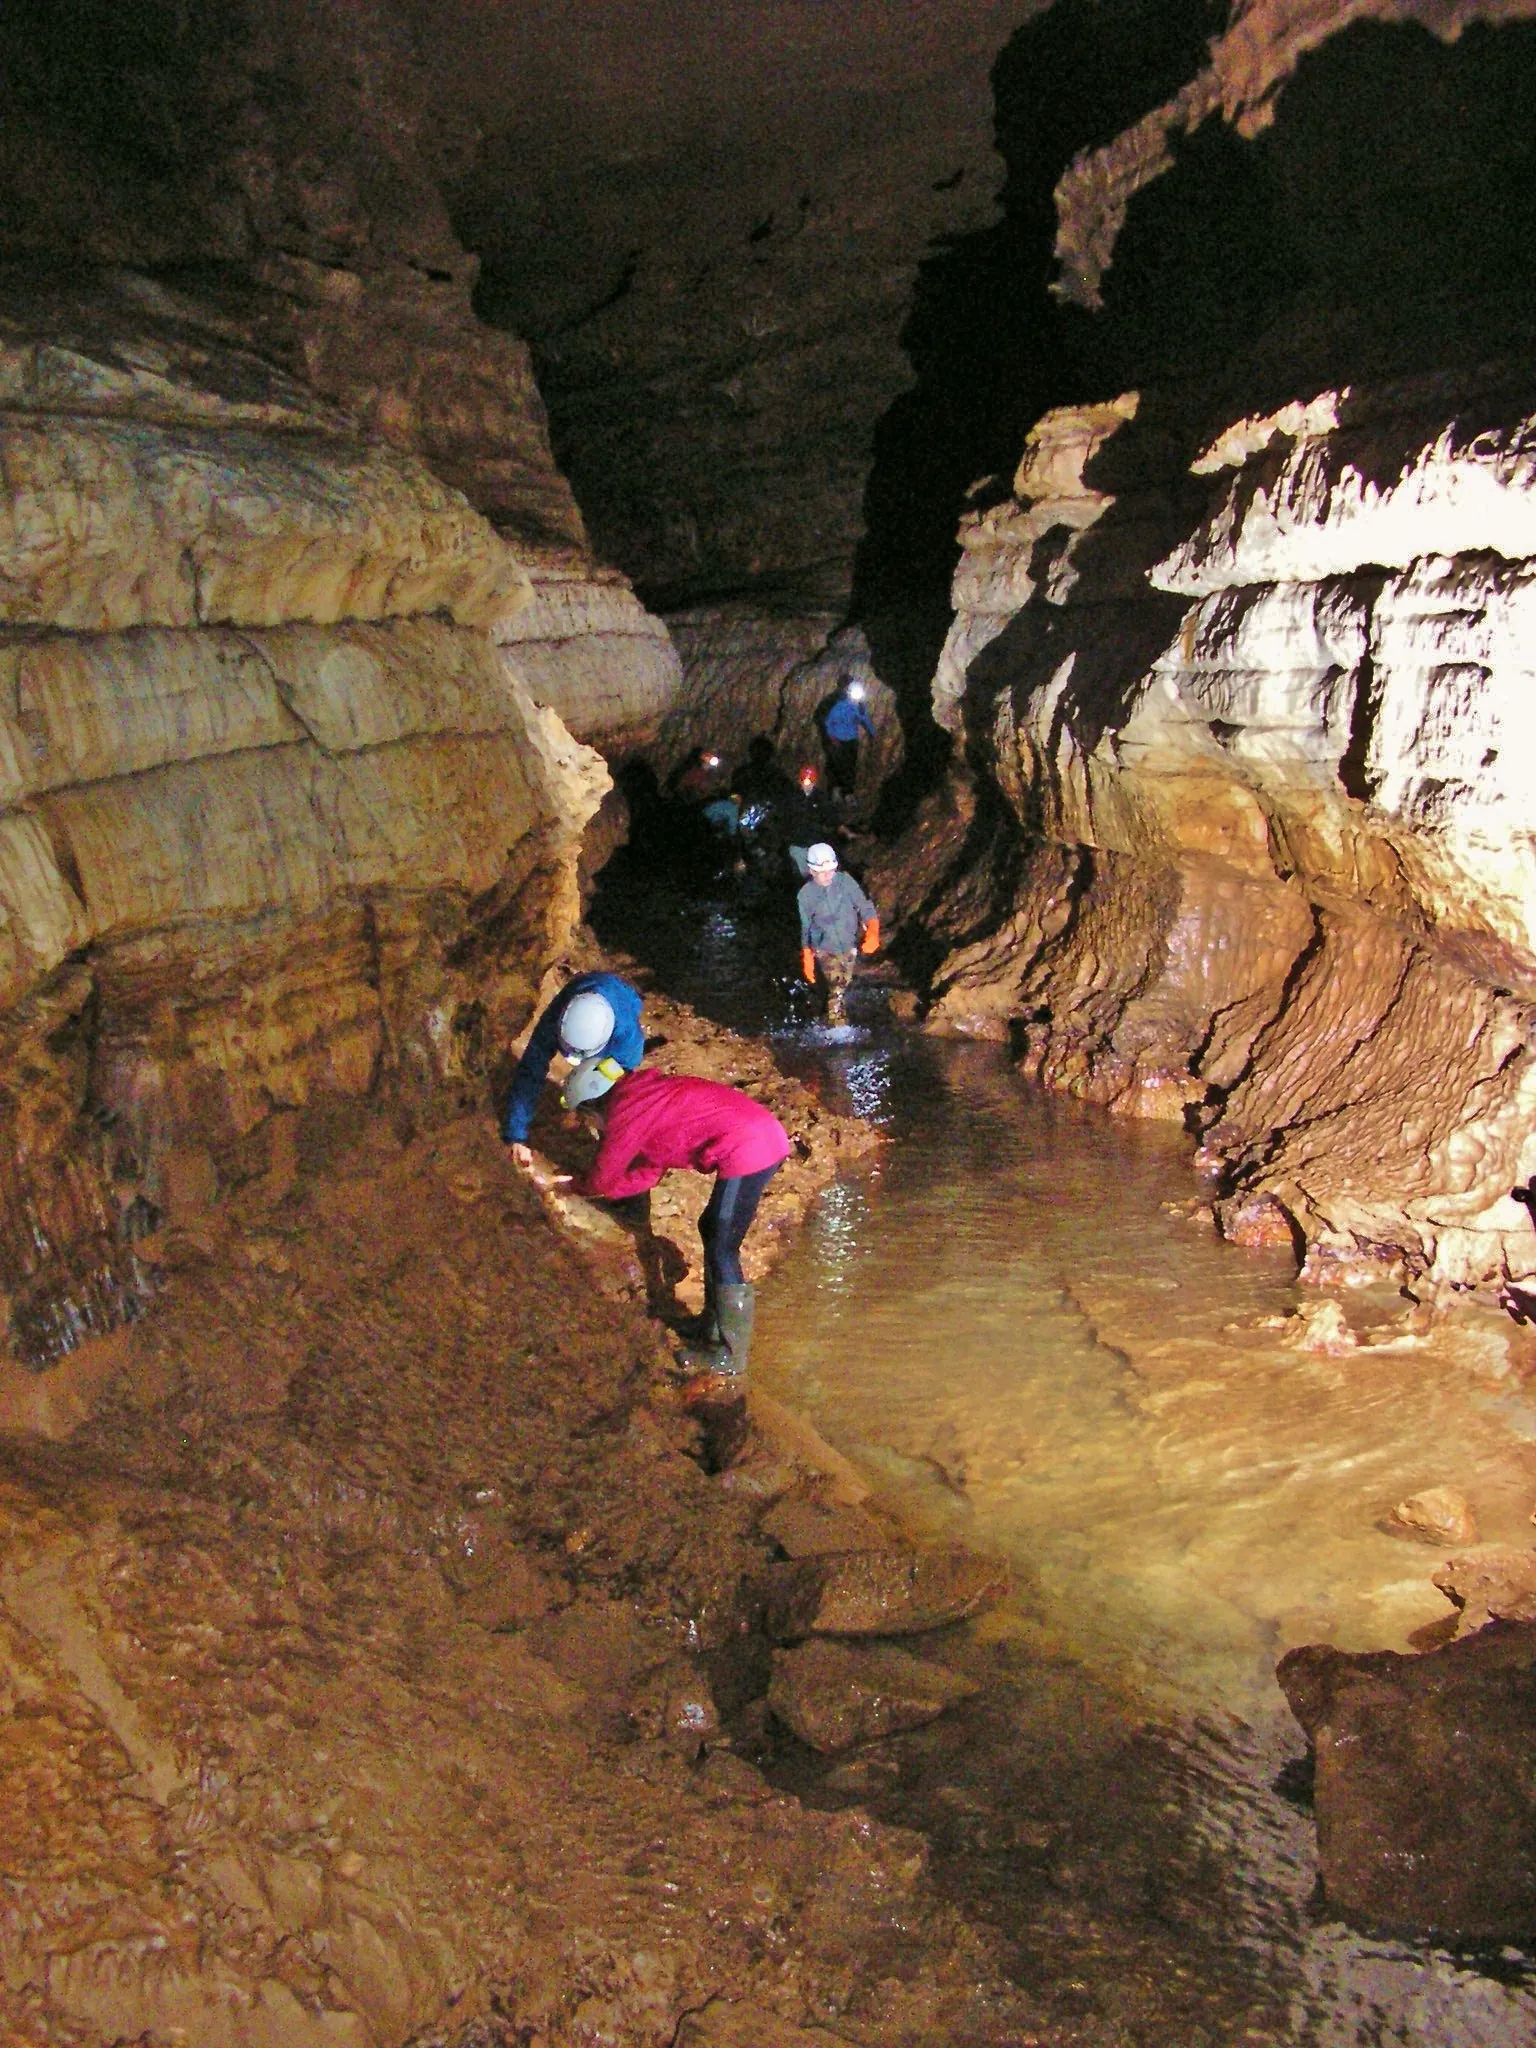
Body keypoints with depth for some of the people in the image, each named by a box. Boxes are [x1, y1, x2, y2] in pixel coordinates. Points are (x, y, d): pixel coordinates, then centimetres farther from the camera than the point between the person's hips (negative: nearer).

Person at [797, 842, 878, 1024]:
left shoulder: (845, 881, -16)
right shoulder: (806, 895, -15)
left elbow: (865, 907, -15)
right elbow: (805, 928, -3)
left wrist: (872, 932, -33)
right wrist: (807, 958, 0)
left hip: (849, 946, 3)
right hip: (826, 949, -3)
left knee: (844, 982, 22)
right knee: (837, 988, -14)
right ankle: (835, 1018, 7)